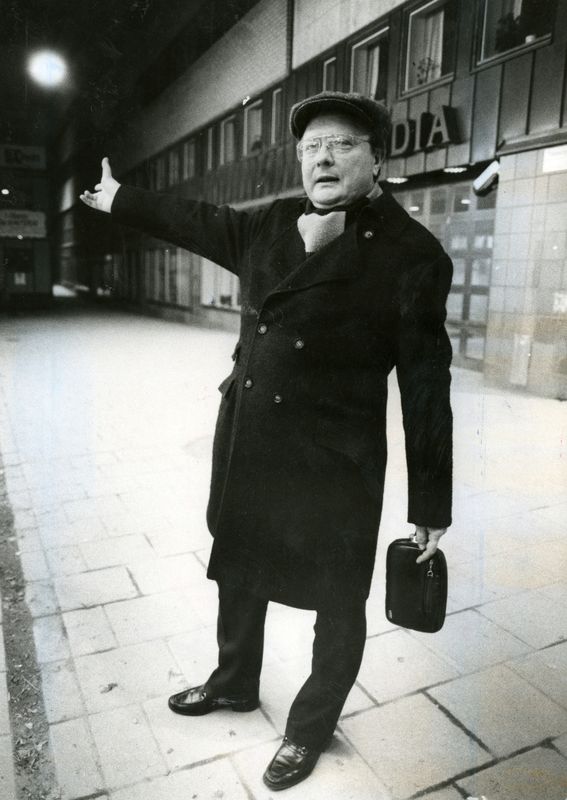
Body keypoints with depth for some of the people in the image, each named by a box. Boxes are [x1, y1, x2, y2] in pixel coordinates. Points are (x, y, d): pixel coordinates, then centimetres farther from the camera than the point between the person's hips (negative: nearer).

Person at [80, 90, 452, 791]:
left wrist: (429, 505, -9)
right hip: (245, 448, 6)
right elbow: (197, 222, 22)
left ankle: (311, 725, 42)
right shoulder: (272, 224, 4)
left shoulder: (410, 253, -11)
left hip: (332, 467, -5)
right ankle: (235, 683, 52)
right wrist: (121, 201, 35)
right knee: (237, 573, 23)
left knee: (336, 603, 13)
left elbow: (426, 385, -11)